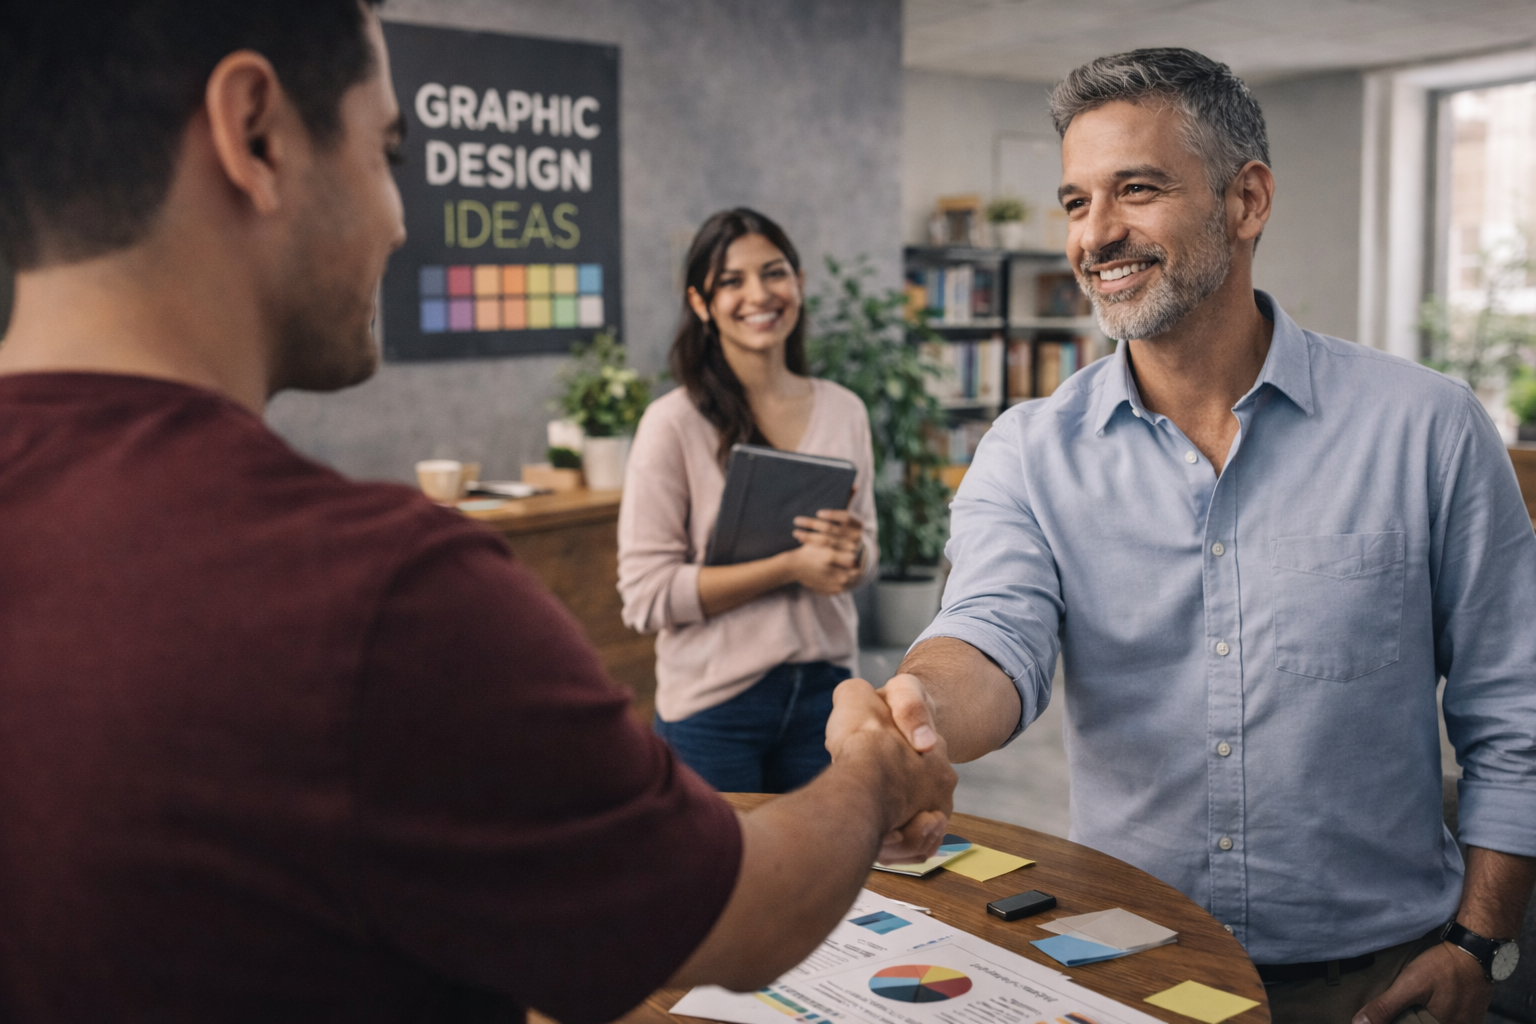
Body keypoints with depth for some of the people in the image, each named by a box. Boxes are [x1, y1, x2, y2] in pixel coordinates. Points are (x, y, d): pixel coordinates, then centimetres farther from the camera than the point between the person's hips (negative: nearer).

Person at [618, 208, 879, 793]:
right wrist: (790, 568, -21)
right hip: (714, 704, -4)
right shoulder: (674, 423, -12)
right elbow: (647, 594, -16)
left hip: (823, 692, 5)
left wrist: (852, 554, -11)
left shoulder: (843, 412, 3)